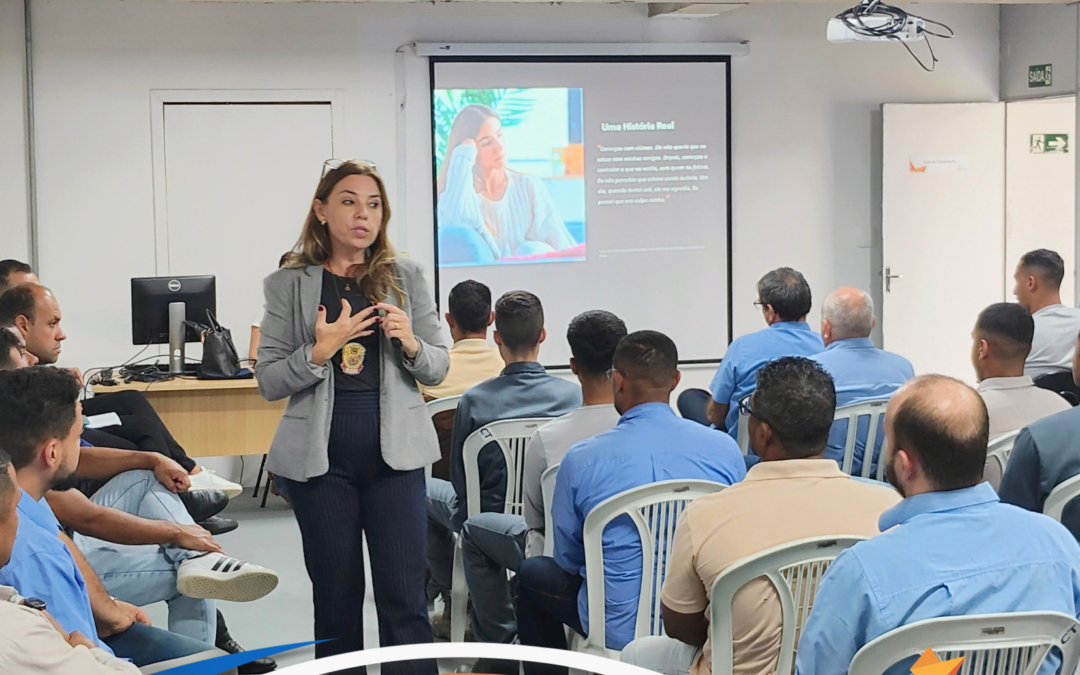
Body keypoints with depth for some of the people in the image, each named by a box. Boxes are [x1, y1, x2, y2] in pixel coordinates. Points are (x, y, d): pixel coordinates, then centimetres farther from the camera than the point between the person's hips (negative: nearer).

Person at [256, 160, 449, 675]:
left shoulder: (405, 277, 6)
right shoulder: (288, 285, 3)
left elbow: (438, 367, 9)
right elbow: (268, 382, 1)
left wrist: (411, 344, -12)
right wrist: (319, 351, -15)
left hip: (393, 453, 0)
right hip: (320, 457, 0)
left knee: (404, 596, -2)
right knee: (336, 598, 8)